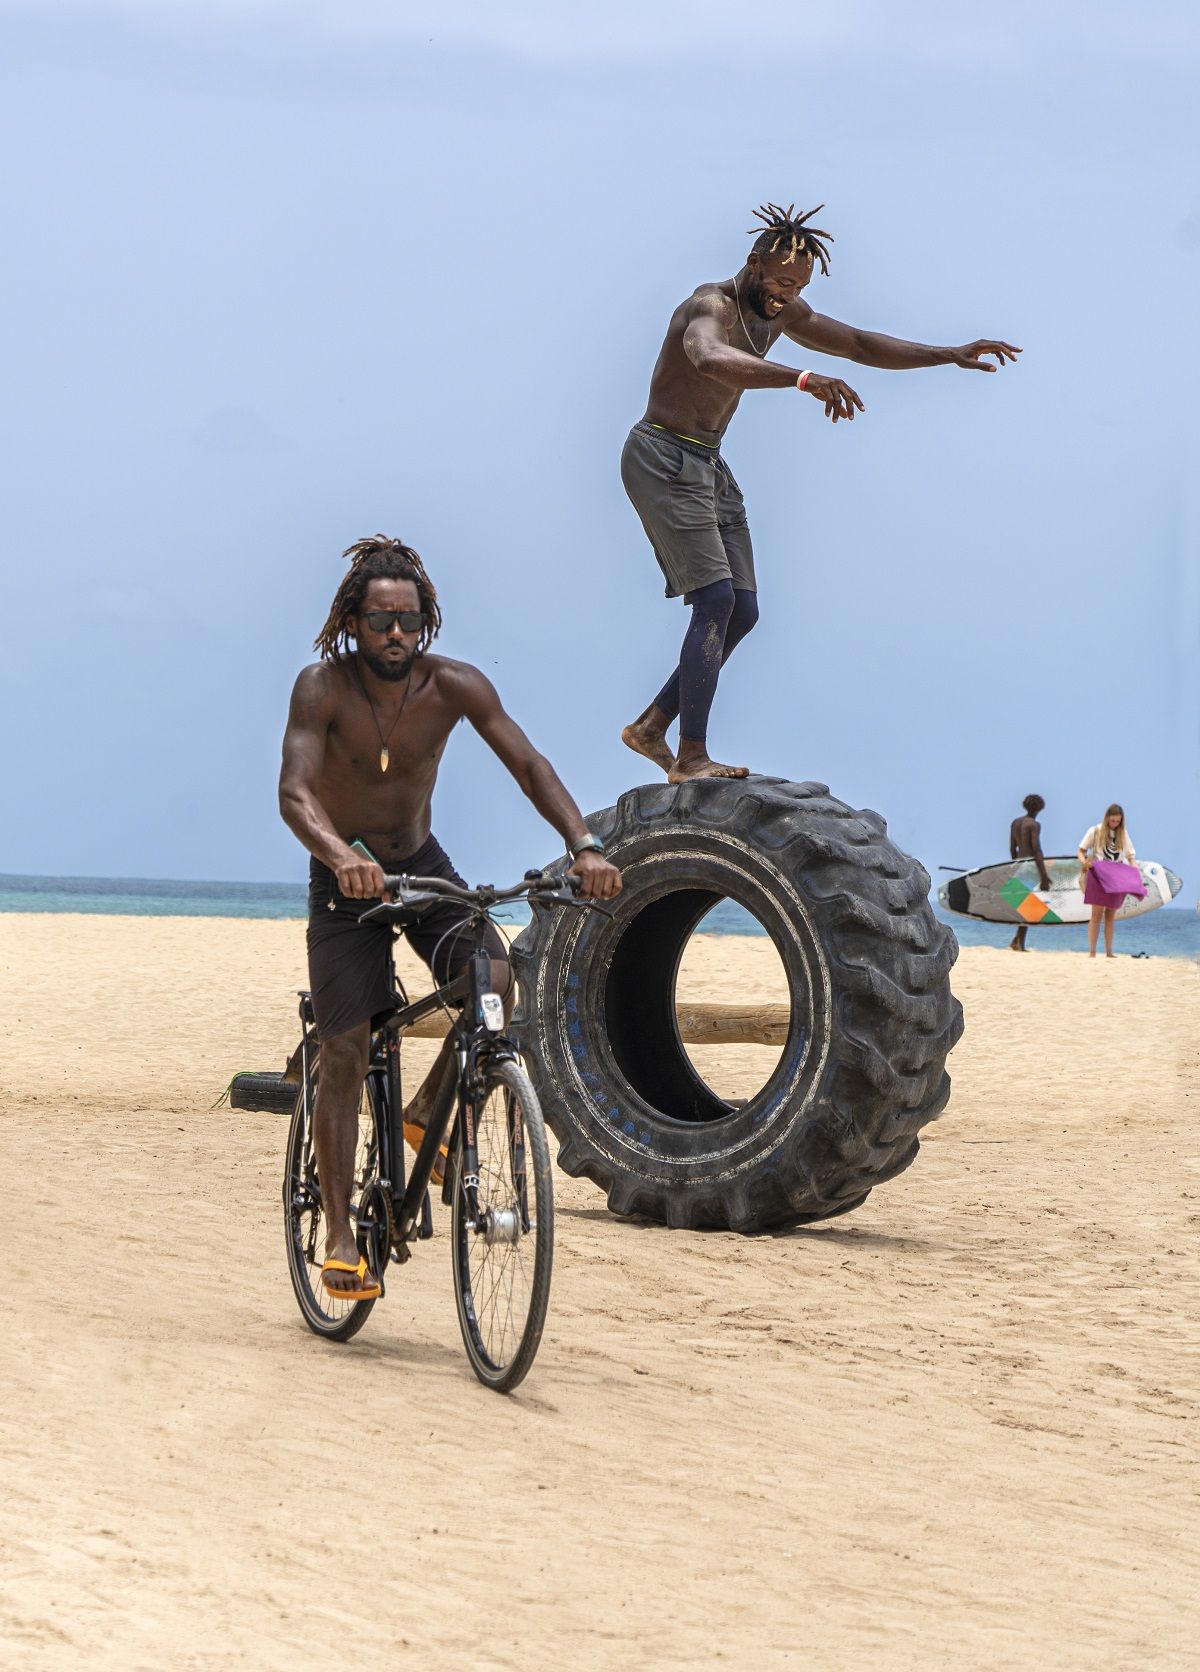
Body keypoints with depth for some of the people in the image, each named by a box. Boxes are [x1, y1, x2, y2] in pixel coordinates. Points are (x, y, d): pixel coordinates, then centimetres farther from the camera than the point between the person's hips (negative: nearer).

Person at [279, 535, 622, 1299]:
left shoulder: (454, 685, -16)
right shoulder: (323, 687, -23)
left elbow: (529, 764, -18)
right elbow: (295, 793, -35)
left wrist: (585, 845, -34)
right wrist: (342, 856, -55)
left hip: (422, 864, 2)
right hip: (346, 879, -2)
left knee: (497, 983, -25)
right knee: (346, 1051, -8)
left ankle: (430, 1110, 2)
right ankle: (340, 1235, 0)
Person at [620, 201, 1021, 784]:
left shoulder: (780, 313, 7)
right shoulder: (709, 306, -21)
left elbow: (860, 345, 19)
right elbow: (710, 358, -46)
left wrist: (951, 356, 14)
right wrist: (804, 380, -58)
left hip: (708, 466, 9)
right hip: (664, 458, -9)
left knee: (742, 613, 4)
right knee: (716, 599, -18)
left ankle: (650, 728, 13)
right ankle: (691, 758, -17)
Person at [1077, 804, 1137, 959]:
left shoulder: (1123, 834, 8)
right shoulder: (1096, 831, -1)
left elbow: (1130, 856, 11)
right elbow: (1081, 851, 3)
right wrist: (1084, 861, -19)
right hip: (1098, 876, -3)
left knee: (1111, 916, 8)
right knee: (1096, 913, -10)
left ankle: (1109, 951, 12)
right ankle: (1092, 951, -10)